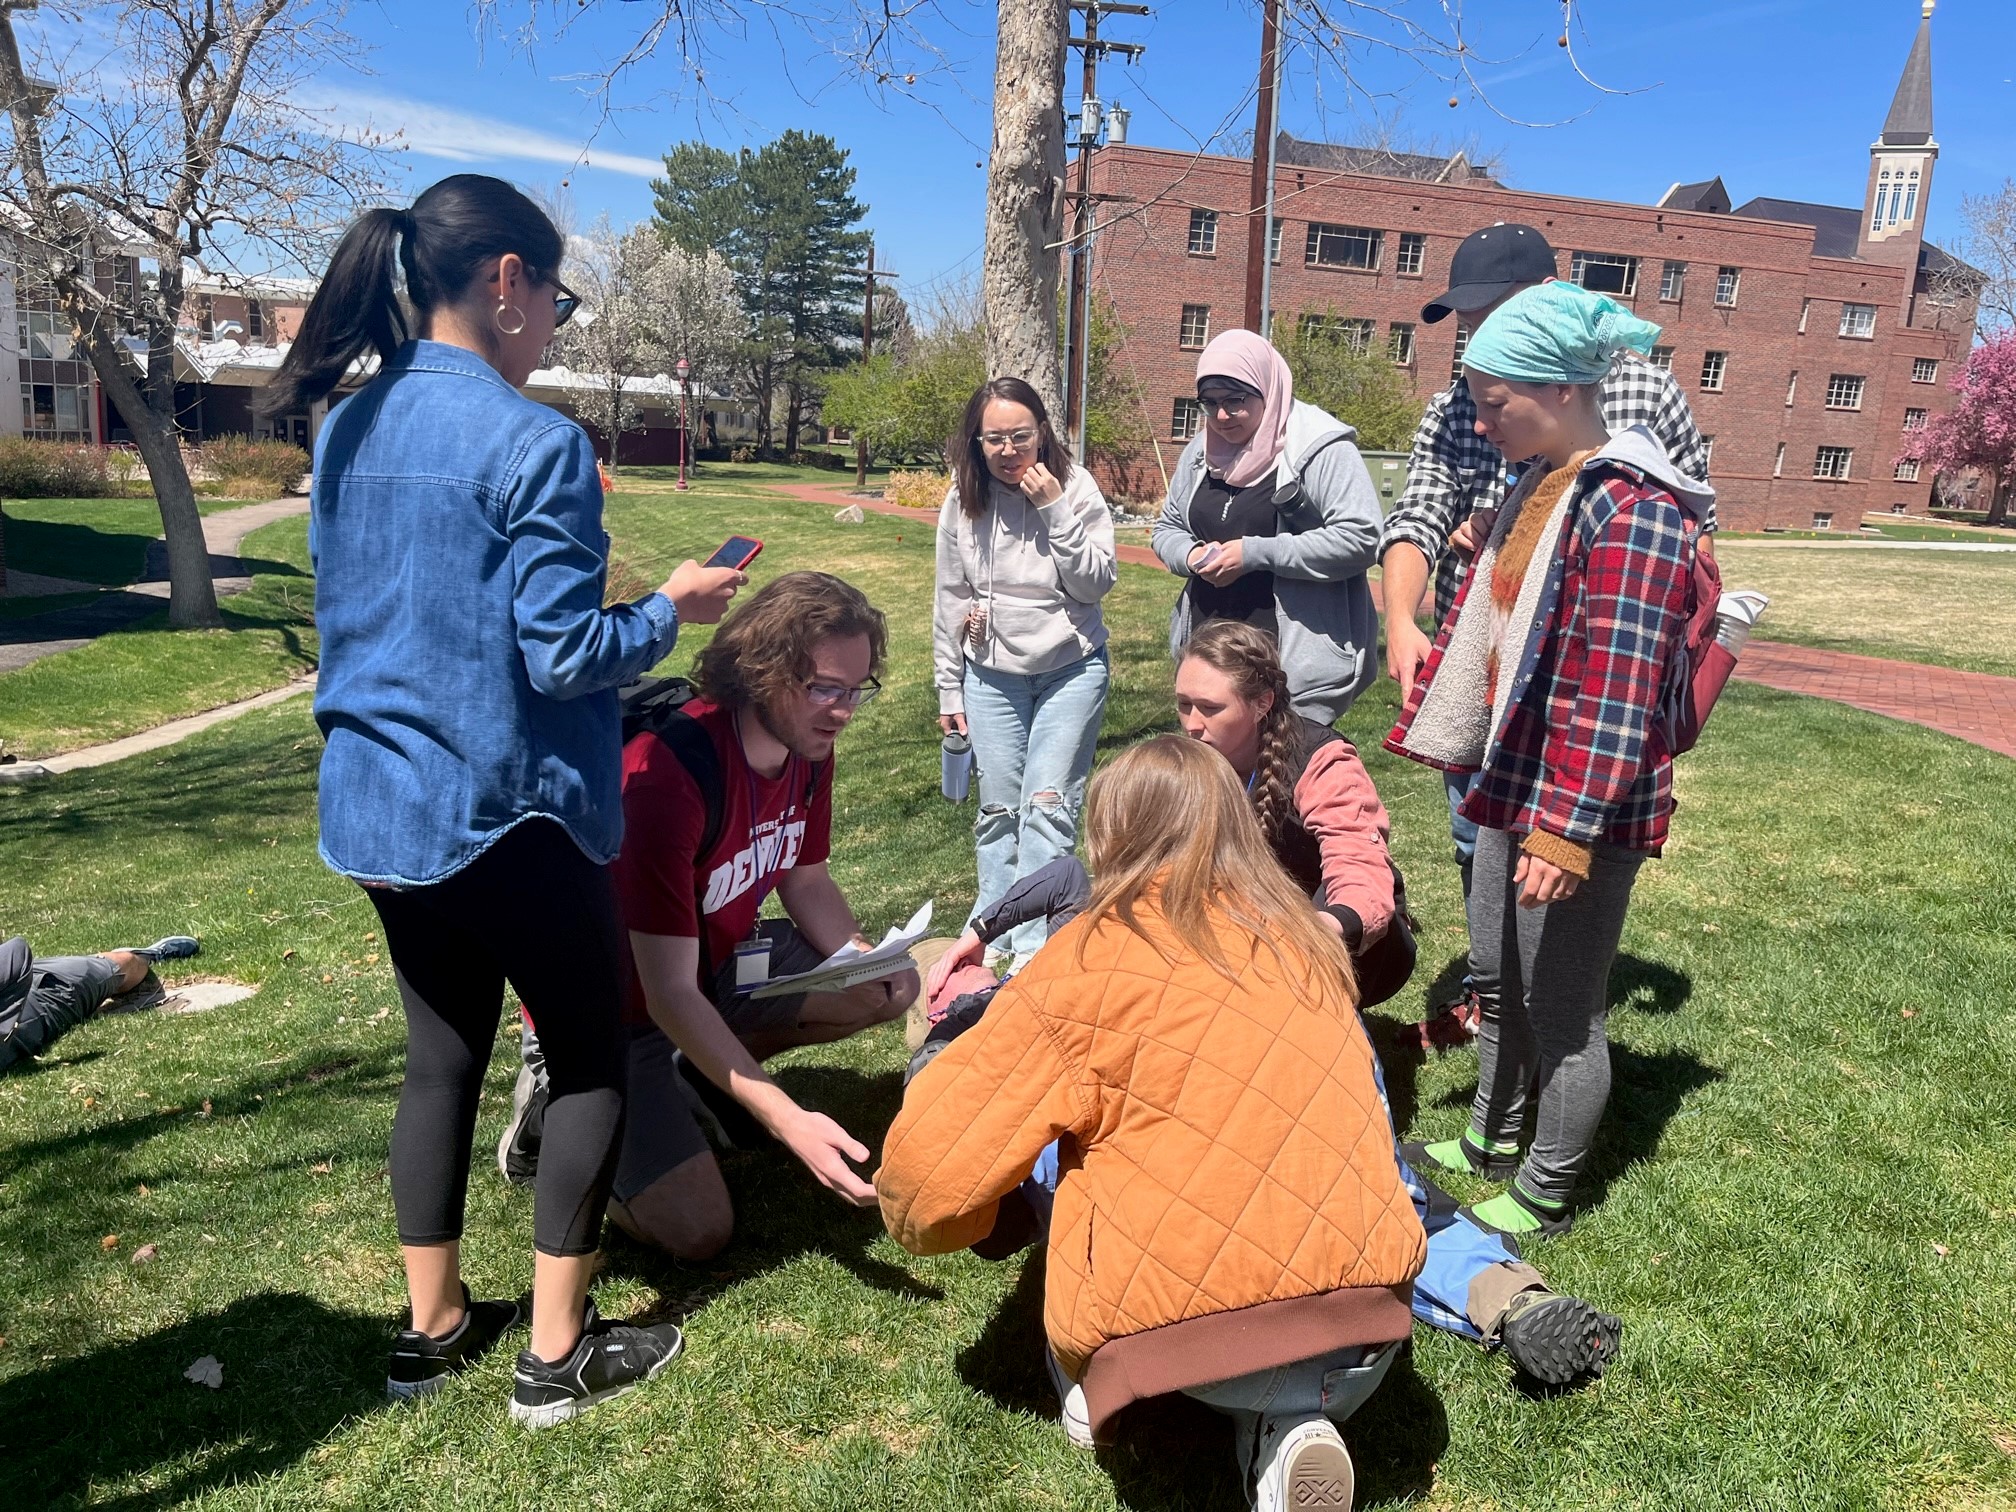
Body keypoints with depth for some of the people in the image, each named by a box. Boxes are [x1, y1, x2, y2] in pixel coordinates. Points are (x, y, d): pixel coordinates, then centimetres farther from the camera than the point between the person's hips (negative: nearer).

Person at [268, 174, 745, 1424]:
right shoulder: (532, 440, -18)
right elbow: (566, 657, -20)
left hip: (380, 805, 8)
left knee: (442, 1054, 18)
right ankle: (558, 1355, 17)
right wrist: (673, 609, -3)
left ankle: (435, 1329, 31)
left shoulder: (346, 430, 7)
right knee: (592, 1058, 9)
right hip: (508, 814, -7)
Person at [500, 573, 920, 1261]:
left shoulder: (808, 745, -10)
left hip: (712, 961, 7)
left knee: (890, 988, -7)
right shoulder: (669, 770, -34)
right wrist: (786, 1120, -40)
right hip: (615, 1009, -7)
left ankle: (695, 1069, 8)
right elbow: (668, 994, -33)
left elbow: (805, 879, 6)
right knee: (697, 1229, -17)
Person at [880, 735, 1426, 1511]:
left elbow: (929, 1156, -2)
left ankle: (1090, 1379, 19)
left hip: (1183, 1334, -3)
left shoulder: (1095, 957, -6)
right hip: (1362, 1338, 4)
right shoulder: (1297, 935, 9)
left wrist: (925, 1222, 21)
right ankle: (1285, 1420, 9)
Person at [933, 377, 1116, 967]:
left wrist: (1056, 511, -21)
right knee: (998, 806, 8)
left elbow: (1098, 584, -11)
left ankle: (1034, 945, -4)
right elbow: (950, 600, 5)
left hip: (1071, 669, -2)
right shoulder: (962, 502, -2)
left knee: (1047, 803, -8)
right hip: (992, 675, 2)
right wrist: (949, 691, 8)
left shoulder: (1076, 487, -9)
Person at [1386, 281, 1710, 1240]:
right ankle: (1489, 1144, 41)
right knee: (1496, 980, 21)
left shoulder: (1633, 512, -20)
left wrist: (1567, 830, -25)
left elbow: (1615, 697, -24)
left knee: (1560, 1008, 7)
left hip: (1581, 808, -9)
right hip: (1513, 784, 9)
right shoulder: (1540, 489, 9)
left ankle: (1545, 1195, 26)